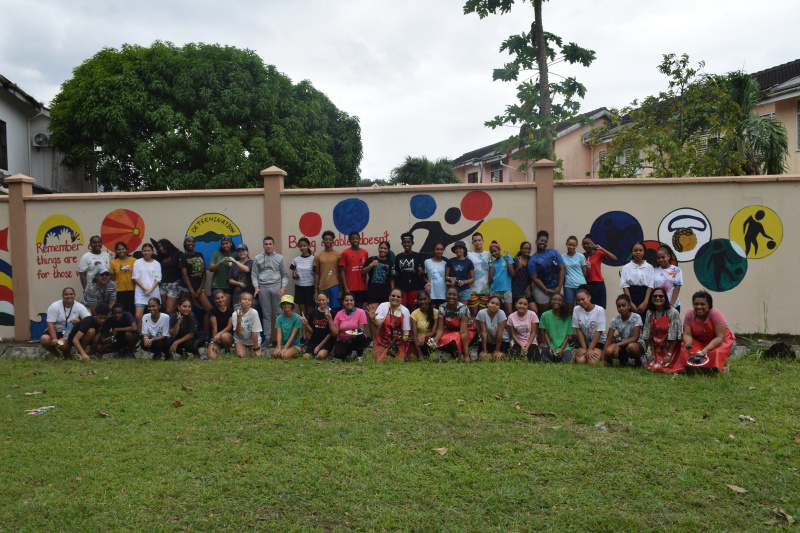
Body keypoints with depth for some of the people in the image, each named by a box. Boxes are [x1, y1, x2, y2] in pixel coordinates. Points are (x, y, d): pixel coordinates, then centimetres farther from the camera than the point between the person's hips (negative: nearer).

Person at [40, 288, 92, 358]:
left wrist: (79, 321, -35)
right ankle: (56, 355, 2)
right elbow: (50, 323, -13)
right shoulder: (54, 306, -6)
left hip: (70, 333, -1)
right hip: (55, 332, 1)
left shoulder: (80, 307, -3)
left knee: (63, 343, -32)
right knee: (44, 339, -28)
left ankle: (67, 353, 6)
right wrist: (54, 339, -25)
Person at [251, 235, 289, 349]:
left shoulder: (279, 258, 9)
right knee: (266, 314, 4)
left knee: (278, 313, -3)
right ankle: (267, 339, 8)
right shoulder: (258, 258, 11)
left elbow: (285, 275, 9)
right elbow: (254, 274, 10)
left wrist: (283, 287, -4)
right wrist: (256, 286, -4)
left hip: (276, 287, -1)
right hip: (263, 288, 1)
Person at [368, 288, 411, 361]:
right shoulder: (383, 306, 0)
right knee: (381, 360, -18)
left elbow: (406, 328, 5)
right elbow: (377, 324, -10)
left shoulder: (405, 310, 3)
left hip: (398, 341, 1)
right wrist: (373, 319, -31)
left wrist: (405, 336, -16)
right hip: (383, 341, -1)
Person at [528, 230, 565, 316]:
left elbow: (561, 269, 0)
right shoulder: (532, 260, -3)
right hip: (541, 289, -2)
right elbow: (535, 278, -7)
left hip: (557, 288, 2)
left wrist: (559, 287, -8)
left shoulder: (553, 252, 4)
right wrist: (547, 290, -14)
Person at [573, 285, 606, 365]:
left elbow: (599, 332, -13)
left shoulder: (600, 310, -14)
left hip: (598, 341, -2)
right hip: (583, 340, 2)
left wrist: (590, 349, -14)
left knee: (592, 362, -24)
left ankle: (600, 355, 9)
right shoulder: (576, 309, -7)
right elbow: (578, 330, -4)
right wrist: (584, 348, -9)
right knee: (580, 361, -23)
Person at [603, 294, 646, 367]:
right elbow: (609, 339, -9)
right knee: (608, 351, -29)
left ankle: (638, 360, -3)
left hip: (637, 344, -3)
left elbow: (635, 338, -22)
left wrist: (618, 345, -32)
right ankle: (623, 358, 7)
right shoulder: (615, 320, -6)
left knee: (631, 347, -39)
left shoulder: (636, 318, -15)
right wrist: (603, 357, -19)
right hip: (622, 345, 3)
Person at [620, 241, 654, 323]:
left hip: (645, 296, 1)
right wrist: (631, 303, -11)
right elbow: (625, 286, 0)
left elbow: (650, 286, 1)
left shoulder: (649, 267, 8)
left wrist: (645, 302, -11)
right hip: (631, 296, -1)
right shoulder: (626, 268, 6)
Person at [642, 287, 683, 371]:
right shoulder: (650, 313, 0)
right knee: (651, 366, -11)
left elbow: (674, 336, -15)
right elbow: (649, 335, 1)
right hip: (657, 348, 4)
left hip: (671, 348, -4)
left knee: (665, 367, -17)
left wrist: (669, 354, -16)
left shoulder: (673, 313, -14)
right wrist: (653, 353, -3)